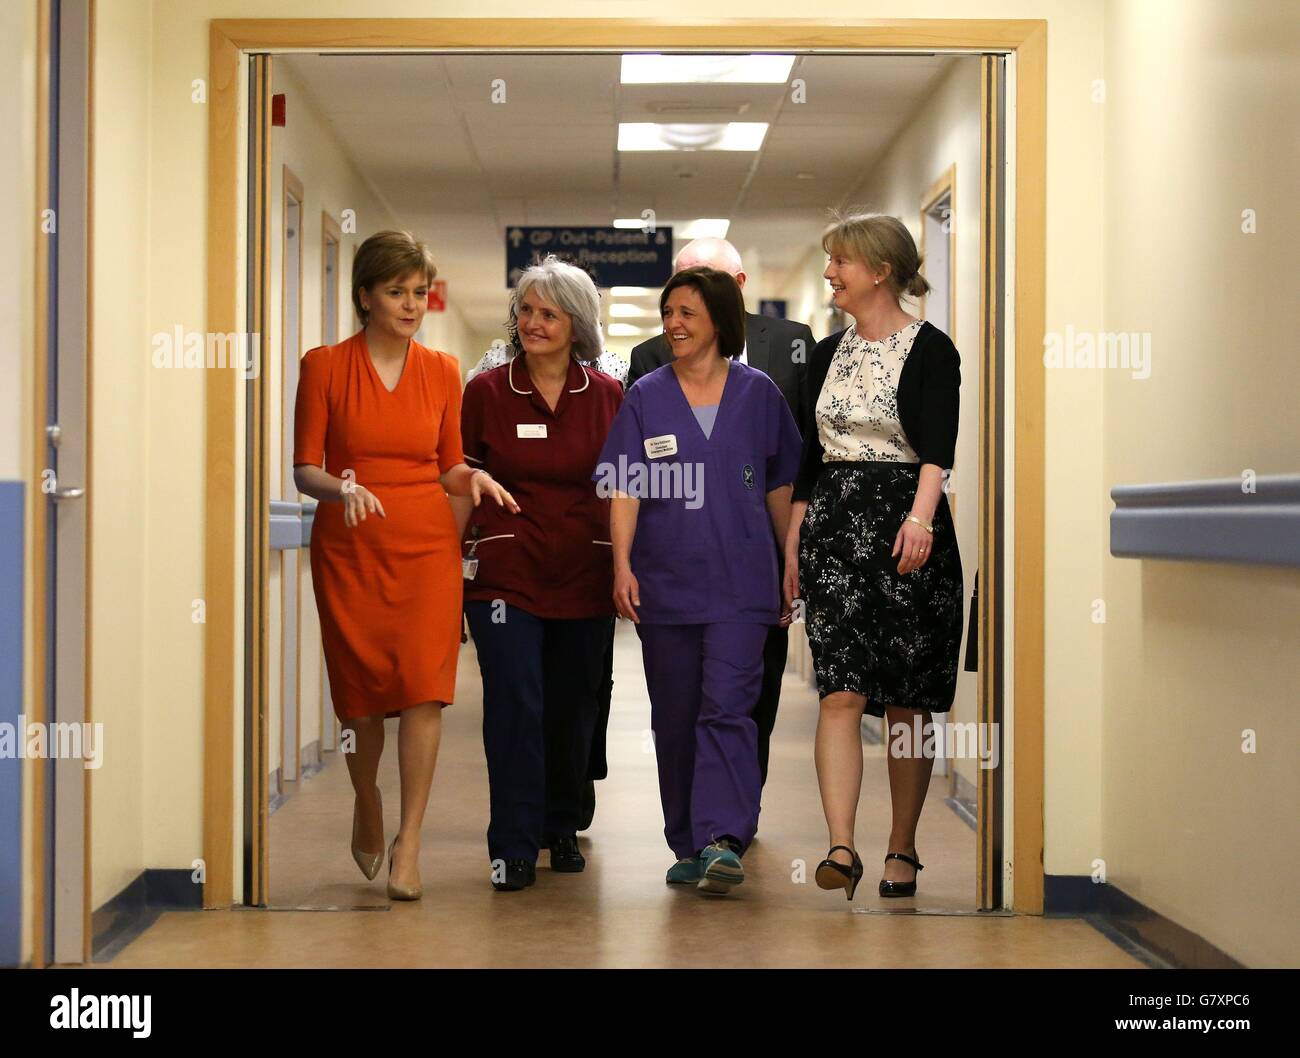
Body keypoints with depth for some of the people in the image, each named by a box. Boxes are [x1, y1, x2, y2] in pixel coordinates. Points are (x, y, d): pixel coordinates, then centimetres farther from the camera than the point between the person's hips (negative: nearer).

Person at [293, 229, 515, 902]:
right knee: (361, 694, 7)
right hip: (349, 549, -1)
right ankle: (367, 809, 34)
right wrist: (342, 488, -22)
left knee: (424, 688, -11)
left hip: (427, 547, 1)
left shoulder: (442, 372, 7)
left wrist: (473, 479, -8)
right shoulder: (325, 366, -1)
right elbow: (304, 470, -2)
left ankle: (408, 842, -6)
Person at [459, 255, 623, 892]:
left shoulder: (608, 397, 4)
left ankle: (562, 831, 28)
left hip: (583, 577, 2)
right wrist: (458, 557, 1)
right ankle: (513, 848, -4)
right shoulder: (486, 392, 1)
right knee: (514, 705, -11)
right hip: (504, 573, -2)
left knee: (573, 709, 10)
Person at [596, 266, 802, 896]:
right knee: (674, 719, 8)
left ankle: (724, 840, -18)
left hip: (739, 582, -2)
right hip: (664, 582, 2)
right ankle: (689, 847, 19)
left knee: (727, 708, -13)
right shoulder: (647, 397, 5)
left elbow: (779, 488, 11)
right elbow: (625, 488, -1)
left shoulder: (757, 394, 5)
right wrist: (622, 564, -14)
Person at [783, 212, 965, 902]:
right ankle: (840, 850, -15)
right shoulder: (828, 353, 14)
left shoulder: (929, 349, -5)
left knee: (909, 701, 3)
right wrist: (793, 544, 16)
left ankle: (902, 850, 15)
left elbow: (937, 445, -19)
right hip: (834, 528, 4)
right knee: (842, 693, -9)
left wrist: (920, 516, -35)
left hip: (906, 527, -4)